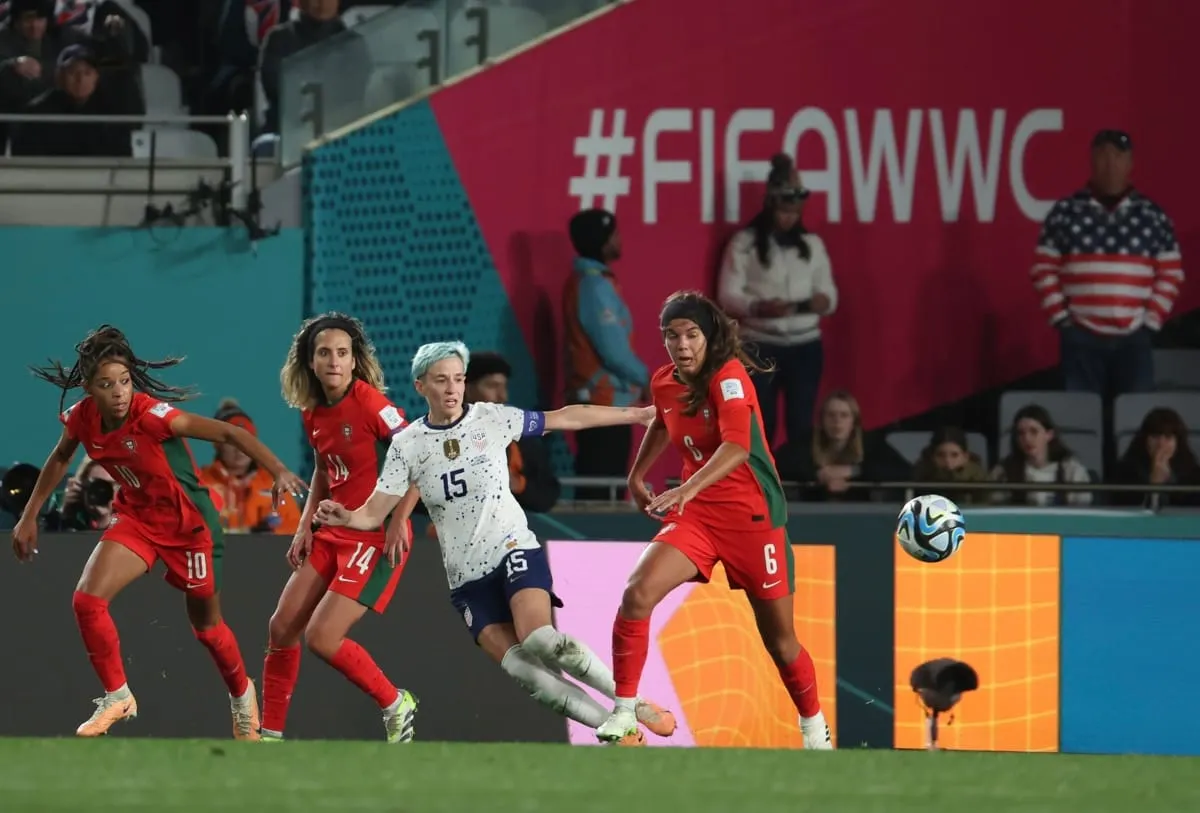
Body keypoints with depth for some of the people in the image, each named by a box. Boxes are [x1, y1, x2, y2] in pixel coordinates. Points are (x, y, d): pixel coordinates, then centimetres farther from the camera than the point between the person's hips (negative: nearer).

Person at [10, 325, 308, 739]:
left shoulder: (153, 415, -31)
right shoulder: (81, 418, -14)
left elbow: (229, 433, -32)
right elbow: (60, 459, 9)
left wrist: (278, 471, -44)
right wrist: (30, 516, 10)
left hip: (189, 522, -4)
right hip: (137, 516, 4)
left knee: (206, 624, 12)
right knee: (87, 600, -16)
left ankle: (242, 694, 41)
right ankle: (117, 697, 1)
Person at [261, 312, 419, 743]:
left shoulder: (368, 403, -17)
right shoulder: (313, 413, 6)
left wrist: (399, 519, -20)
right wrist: (306, 526, 11)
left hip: (375, 537, -8)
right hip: (332, 532, 8)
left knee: (322, 637, -15)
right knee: (282, 627, 4)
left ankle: (395, 705, 7)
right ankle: (270, 735, 16)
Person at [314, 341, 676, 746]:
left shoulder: (492, 419, -4)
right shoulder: (407, 445, -1)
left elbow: (566, 418, 2)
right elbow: (374, 514, -3)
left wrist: (636, 414, 2)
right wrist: (344, 517, -25)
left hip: (513, 550, -2)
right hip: (467, 577, 3)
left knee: (541, 641, -28)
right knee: (520, 668, -15)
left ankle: (635, 707, -16)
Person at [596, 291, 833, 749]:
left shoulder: (729, 376, -19)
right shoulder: (663, 383, 1)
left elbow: (738, 445, -35)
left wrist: (689, 489, -47)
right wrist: (637, 474, 25)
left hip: (752, 516, -5)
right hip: (696, 515, 5)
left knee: (779, 638, 4)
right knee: (637, 594, -20)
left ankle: (814, 728, 29)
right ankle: (622, 715, -14)